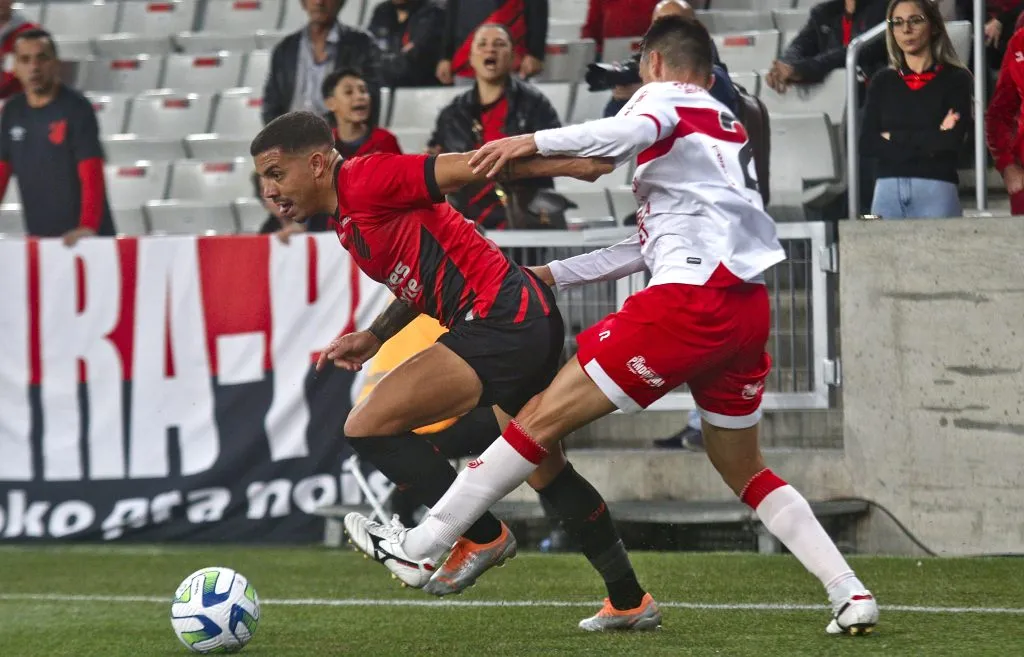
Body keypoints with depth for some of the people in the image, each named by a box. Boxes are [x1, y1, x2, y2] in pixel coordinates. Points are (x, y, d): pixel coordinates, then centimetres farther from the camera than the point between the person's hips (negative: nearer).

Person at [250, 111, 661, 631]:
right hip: (529, 319, 11)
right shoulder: (350, 221, 18)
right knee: (547, 473, 23)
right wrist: (373, 338, 16)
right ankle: (630, 601, 32)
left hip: (500, 323, -11)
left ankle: (481, 535, -1)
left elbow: (469, 167, -16)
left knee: (369, 426, -12)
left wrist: (570, 165, -19)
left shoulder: (364, 181, -11)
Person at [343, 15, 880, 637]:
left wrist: (534, 141, -28)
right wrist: (552, 275, 32)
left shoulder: (663, 98, 7)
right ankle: (852, 595, 13)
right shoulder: (729, 127, 30)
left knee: (546, 416, -3)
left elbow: (637, 131, -21)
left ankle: (423, 544, -1)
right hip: (751, 307, 8)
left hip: (692, 299, -8)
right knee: (743, 467, 22)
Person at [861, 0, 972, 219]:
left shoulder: (956, 79, 3)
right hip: (888, 190, 3)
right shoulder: (882, 82, 12)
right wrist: (928, 143, -6)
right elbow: (867, 143, 2)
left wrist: (894, 137, -1)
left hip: (936, 191, -3)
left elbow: (952, 141, -7)